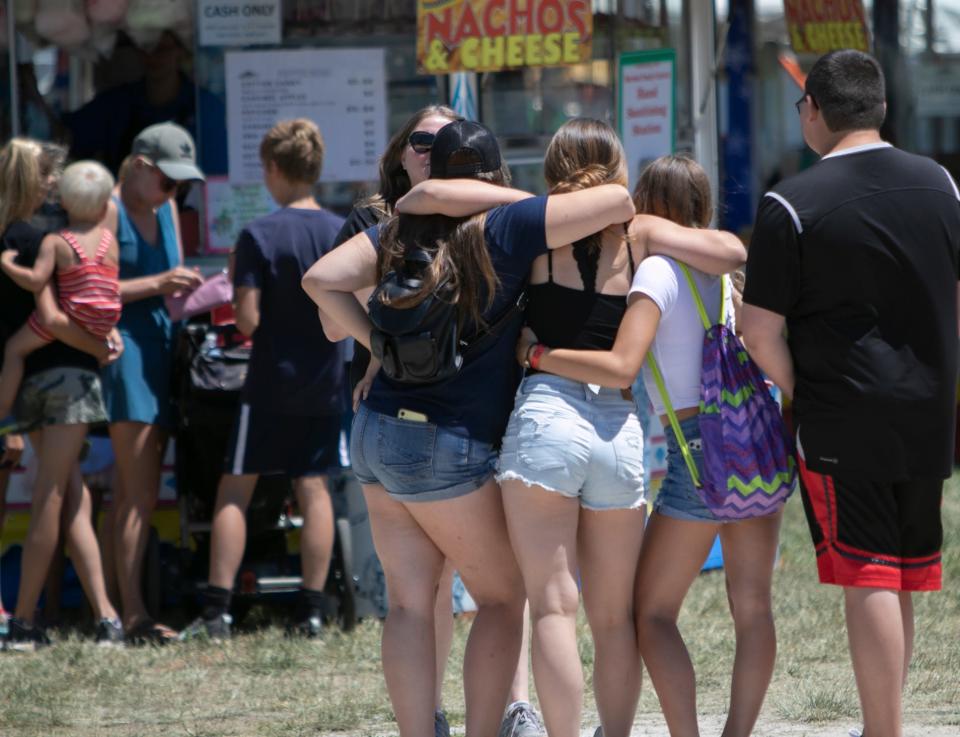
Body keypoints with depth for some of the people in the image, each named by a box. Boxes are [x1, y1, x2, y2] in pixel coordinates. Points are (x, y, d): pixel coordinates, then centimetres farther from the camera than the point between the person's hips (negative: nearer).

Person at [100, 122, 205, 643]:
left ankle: (124, 607, 10)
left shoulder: (166, 210, 17)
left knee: (136, 491, 8)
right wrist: (158, 284, -22)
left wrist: (188, 289, 3)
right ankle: (132, 614, -13)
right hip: (122, 346, -8)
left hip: (159, 346, 8)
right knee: (139, 492, -12)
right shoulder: (110, 210, -8)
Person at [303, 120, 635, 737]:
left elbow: (321, 279, -6)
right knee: (502, 598, 8)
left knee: (410, 602, 6)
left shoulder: (398, 233, 5)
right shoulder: (502, 230, -10)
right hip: (450, 448, -5)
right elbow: (617, 200, -13)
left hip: (379, 432, 5)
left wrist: (373, 339, 4)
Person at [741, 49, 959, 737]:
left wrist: (800, 395, 5)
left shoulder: (793, 204, -10)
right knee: (904, 579, 13)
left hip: (842, 422, -5)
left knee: (868, 581, -5)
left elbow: (761, 331, -10)